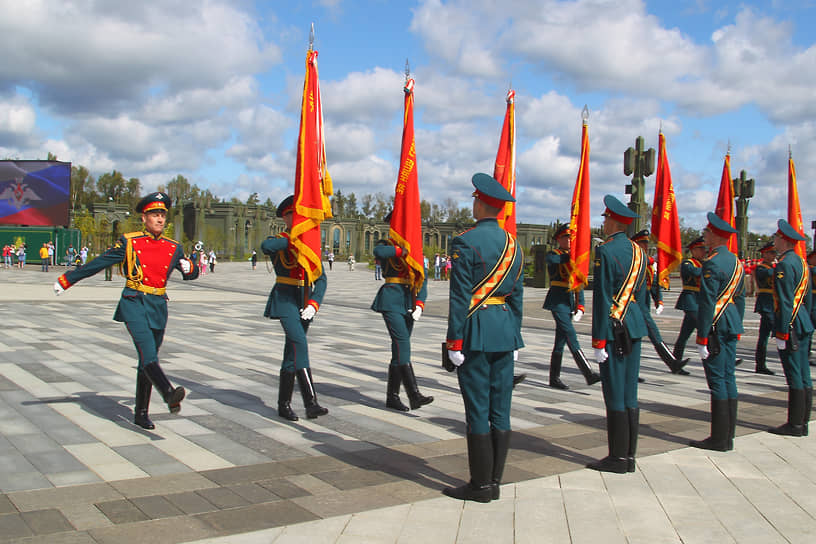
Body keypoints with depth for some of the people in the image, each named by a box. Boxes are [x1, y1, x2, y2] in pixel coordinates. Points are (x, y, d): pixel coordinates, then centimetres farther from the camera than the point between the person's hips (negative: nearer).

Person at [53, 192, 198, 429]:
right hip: (134, 304, -4)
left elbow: (191, 274, 19)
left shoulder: (173, 248, 9)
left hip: (159, 307, 4)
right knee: (148, 352, -24)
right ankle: (170, 394, -44)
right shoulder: (129, 242, 0)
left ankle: (141, 414, 17)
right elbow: (98, 263, 5)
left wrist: (189, 267, -5)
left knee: (148, 360, 9)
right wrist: (66, 279, 8)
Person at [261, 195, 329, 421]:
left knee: (293, 351, 8)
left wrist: (313, 304, -8)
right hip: (285, 300, -5)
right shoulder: (279, 242, 0)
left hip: (305, 302, 5)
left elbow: (321, 279, 6)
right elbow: (266, 246, -28)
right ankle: (311, 402, -24)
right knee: (299, 344, -19)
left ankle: (284, 404, 17)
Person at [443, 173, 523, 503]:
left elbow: (460, 297, -15)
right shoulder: (512, 244, 10)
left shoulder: (466, 243, -12)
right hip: (505, 328, 7)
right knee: (500, 409, 9)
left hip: (476, 332, -7)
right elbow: (517, 295, 13)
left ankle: (480, 486, 6)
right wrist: (514, 337, 18)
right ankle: (494, 482, 17)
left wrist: (454, 341, -11)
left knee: (478, 410, -1)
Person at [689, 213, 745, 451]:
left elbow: (707, 303, -18)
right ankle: (728, 436, 16)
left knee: (717, 380, -5)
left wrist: (702, 338, -17)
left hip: (715, 326, -9)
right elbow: (740, 299, 17)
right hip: (731, 325, 9)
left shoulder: (712, 264, -16)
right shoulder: (736, 262, 12)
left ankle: (719, 439, 0)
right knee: (728, 378, 11)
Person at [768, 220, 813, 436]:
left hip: (790, 324, -9)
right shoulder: (801, 262, 14)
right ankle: (802, 423, 17)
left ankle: (795, 425, 0)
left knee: (795, 376, -5)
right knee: (804, 375, 11)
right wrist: (805, 322, 23)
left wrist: (782, 333, -18)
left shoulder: (784, 265, -15)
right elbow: (807, 298, 18)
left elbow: (785, 302, -19)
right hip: (804, 324, 9)